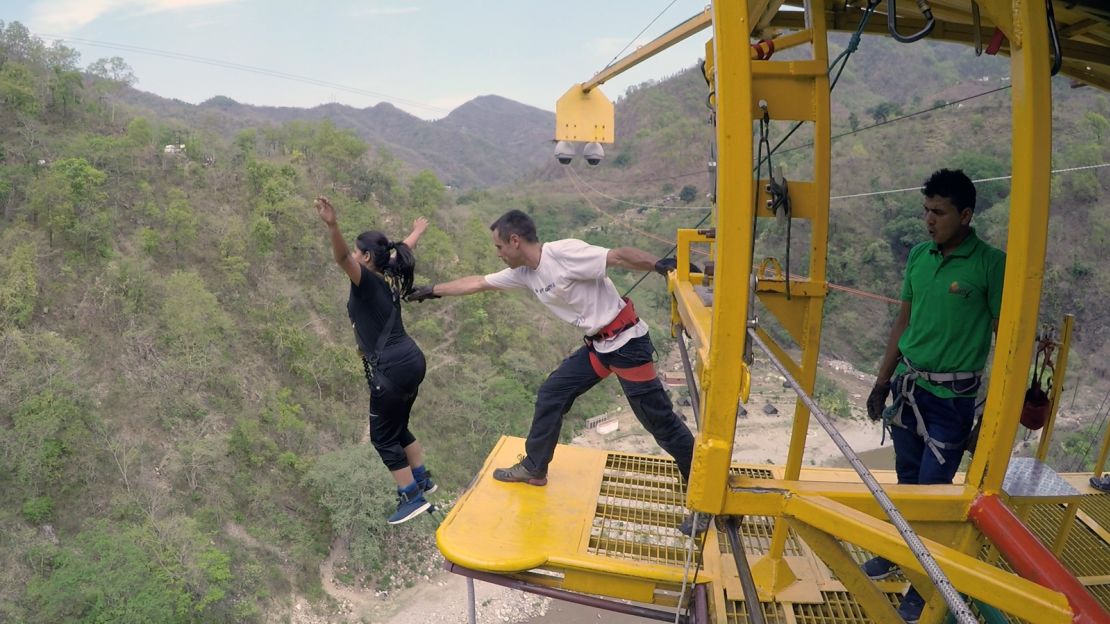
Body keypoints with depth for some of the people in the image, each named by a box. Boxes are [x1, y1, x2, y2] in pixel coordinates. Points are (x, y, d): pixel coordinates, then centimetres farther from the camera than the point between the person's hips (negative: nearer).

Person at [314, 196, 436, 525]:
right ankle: (422, 480, 38)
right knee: (398, 428, 25)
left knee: (383, 436, 6)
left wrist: (332, 226, -51)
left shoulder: (367, 280, -11)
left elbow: (341, 258, -33)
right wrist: (418, 231, 50)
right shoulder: (389, 279, 11)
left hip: (392, 369, -9)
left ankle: (413, 498, 13)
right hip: (412, 361, 9)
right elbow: (403, 249, 31)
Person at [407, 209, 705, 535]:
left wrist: (662, 265, -41)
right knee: (551, 395, 11)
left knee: (659, 420, -4)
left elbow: (619, 256, -27)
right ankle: (534, 468, 27)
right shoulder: (524, 273, 6)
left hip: (627, 341, -8)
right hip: (598, 345, 8)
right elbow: (476, 283, 16)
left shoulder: (565, 252, -21)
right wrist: (433, 291, 23)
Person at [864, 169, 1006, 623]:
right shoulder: (918, 256, 3)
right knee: (907, 479, 18)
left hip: (951, 397, -5)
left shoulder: (991, 265, -13)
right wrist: (882, 381, 13)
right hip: (907, 386, 5)